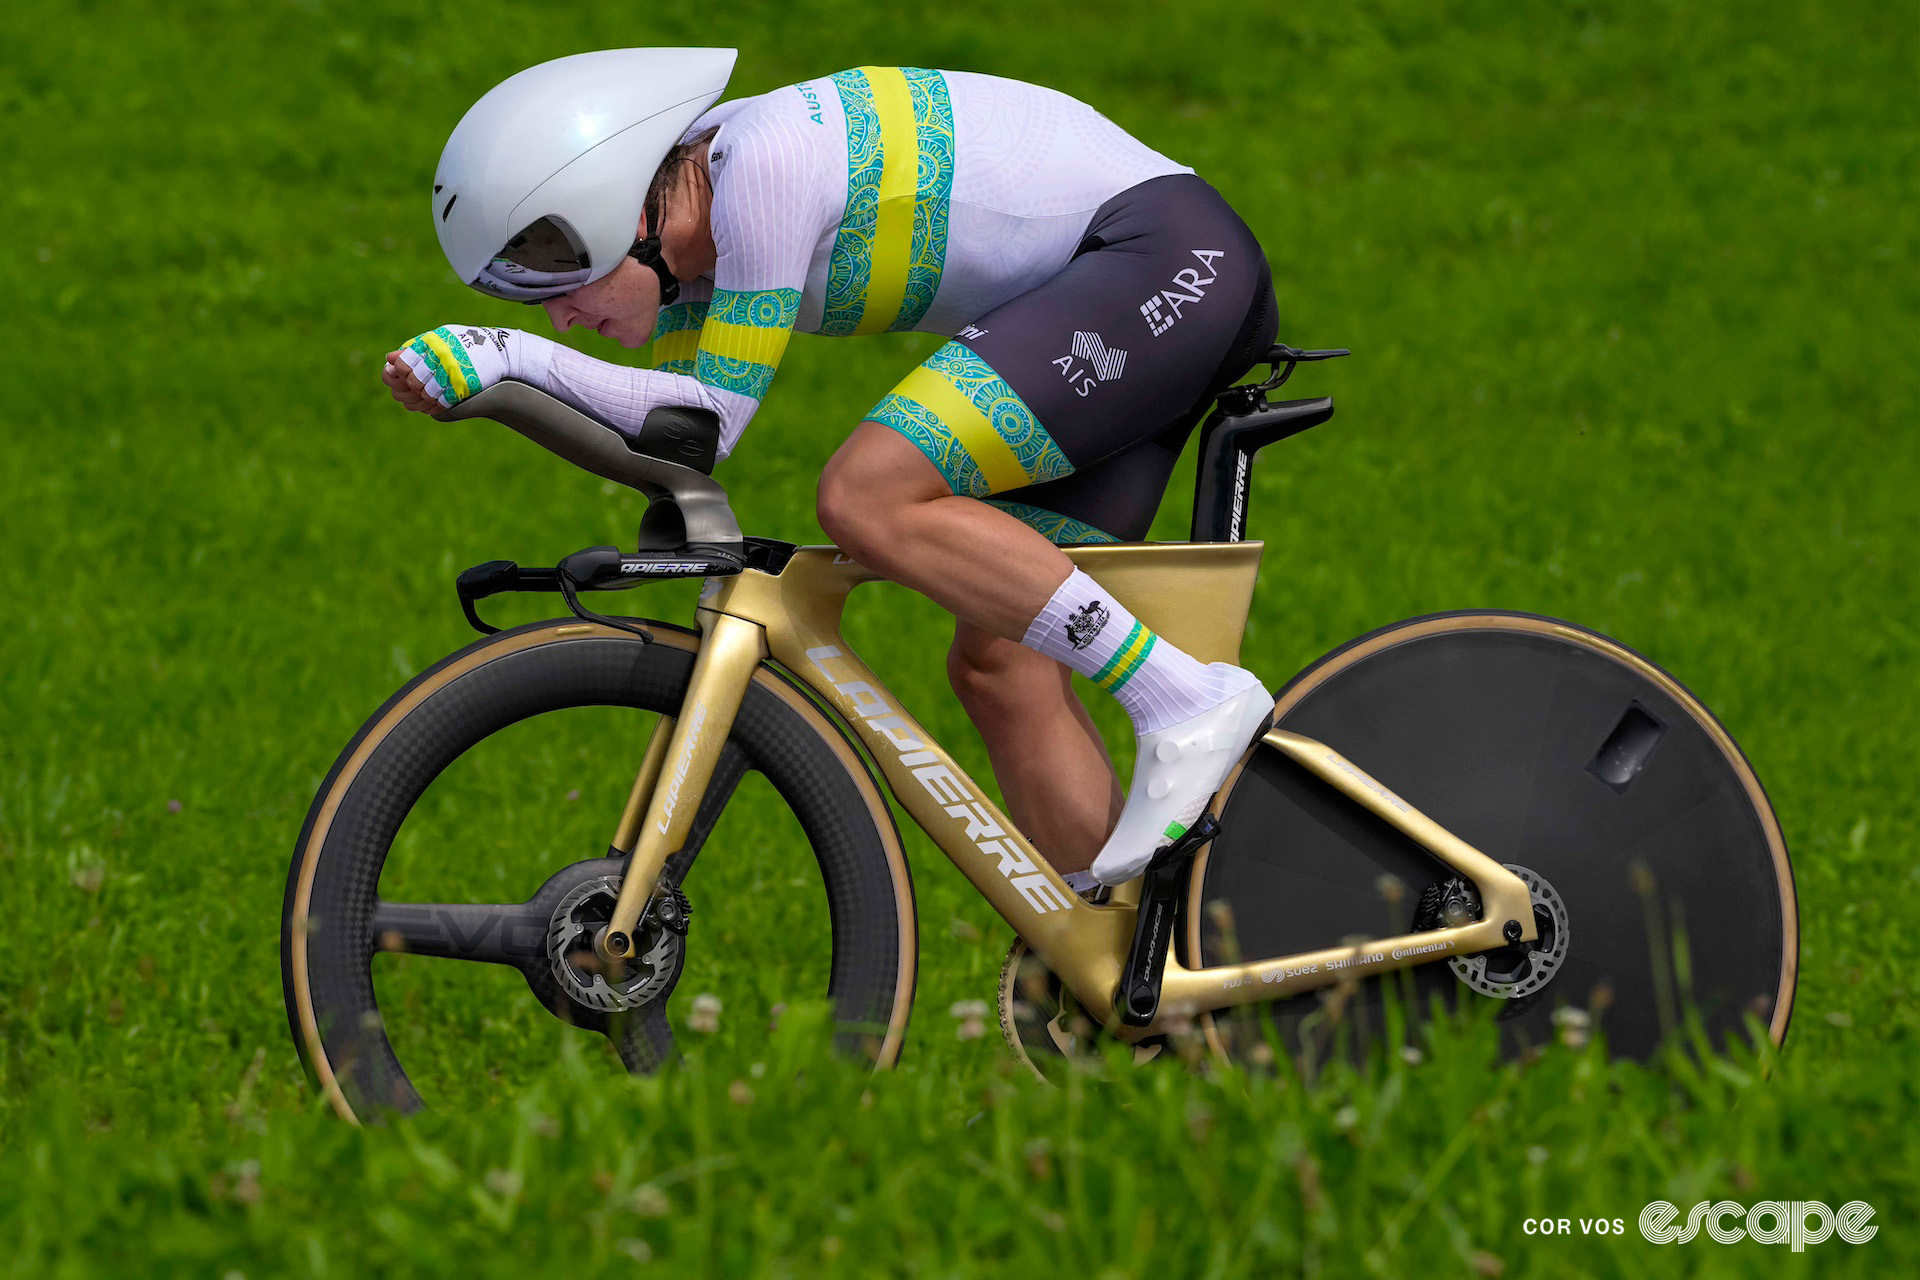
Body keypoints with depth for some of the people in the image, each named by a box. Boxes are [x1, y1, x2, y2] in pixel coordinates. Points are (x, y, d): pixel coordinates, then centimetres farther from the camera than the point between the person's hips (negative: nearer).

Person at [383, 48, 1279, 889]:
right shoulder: (685, 213, 6)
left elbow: (713, 421, -17)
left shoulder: (761, 165, -21)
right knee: (998, 664, 5)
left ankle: (1187, 699, -20)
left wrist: (514, 358, -16)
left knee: (867, 497, -21)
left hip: (1166, 250, -10)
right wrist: (482, 380, 2)